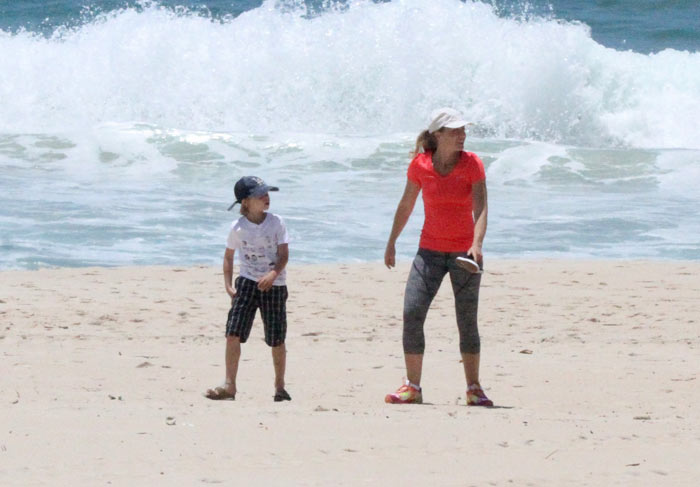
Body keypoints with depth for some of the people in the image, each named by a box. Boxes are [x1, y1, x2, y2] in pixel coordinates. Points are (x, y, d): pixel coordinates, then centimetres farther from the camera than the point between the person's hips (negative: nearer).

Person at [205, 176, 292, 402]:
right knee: (233, 333, -13)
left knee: (277, 340, 5)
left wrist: (273, 274, -27)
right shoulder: (238, 227, -2)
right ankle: (229, 386, -10)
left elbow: (284, 255, -9)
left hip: (273, 285, 0)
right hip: (247, 282, 0)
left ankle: (280, 386, 23)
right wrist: (228, 286, 0)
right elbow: (229, 256, 9)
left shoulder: (276, 223, -5)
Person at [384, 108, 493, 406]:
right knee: (412, 314, -9)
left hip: (464, 252, -1)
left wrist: (476, 244, -32)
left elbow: (481, 208, -17)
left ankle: (473, 389, 11)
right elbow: (406, 205, 11)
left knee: (467, 320, 1)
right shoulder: (420, 165, -3)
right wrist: (391, 243, 16)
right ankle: (412, 387, 0)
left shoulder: (472, 164, -7)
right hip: (430, 250, 1)